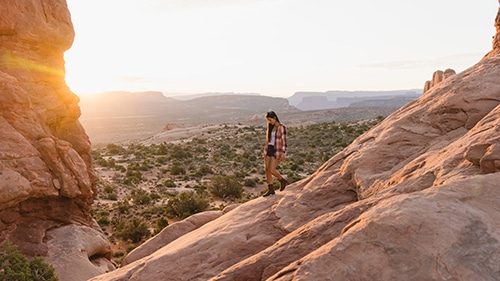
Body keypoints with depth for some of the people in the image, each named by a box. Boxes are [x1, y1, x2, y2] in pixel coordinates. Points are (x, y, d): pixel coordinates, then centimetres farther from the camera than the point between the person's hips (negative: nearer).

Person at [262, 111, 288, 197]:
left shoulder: (282, 127, -11)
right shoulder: (270, 127, 9)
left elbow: (284, 141, -14)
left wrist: (283, 153, -21)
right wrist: (265, 151, 16)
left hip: (277, 151, -7)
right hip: (268, 149, 7)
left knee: (272, 170, -11)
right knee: (267, 170, 2)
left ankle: (282, 181, 16)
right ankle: (270, 189, 11)